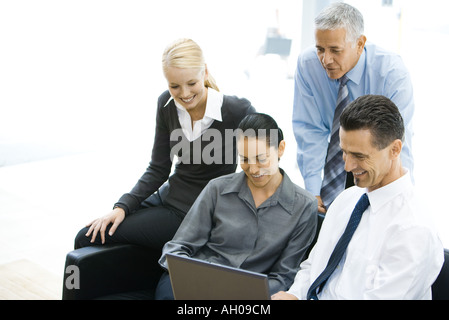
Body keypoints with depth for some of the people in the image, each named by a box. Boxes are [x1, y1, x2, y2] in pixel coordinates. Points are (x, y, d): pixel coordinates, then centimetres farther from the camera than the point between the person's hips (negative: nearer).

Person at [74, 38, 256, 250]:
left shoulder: (237, 111, -21)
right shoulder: (167, 104, -3)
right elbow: (158, 169, 3)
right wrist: (122, 207, -8)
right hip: (167, 196, 6)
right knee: (88, 236, 5)